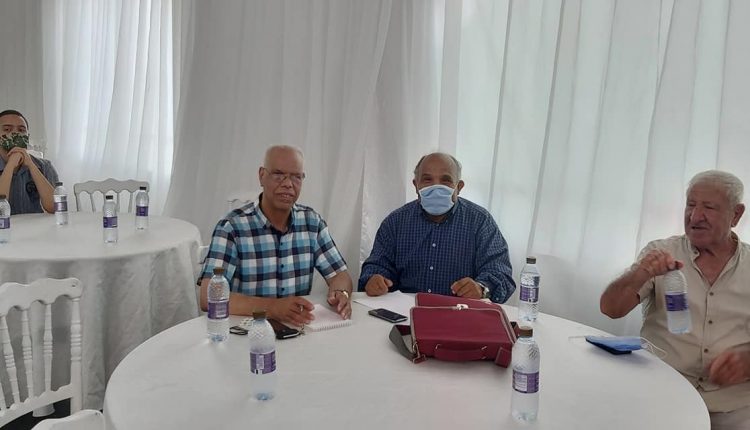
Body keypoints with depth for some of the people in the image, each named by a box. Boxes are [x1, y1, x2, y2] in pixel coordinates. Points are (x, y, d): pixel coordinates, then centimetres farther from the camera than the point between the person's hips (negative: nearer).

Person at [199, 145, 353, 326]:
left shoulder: (312, 221, 4)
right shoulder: (232, 227, -12)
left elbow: (339, 274, 7)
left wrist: (341, 293, -17)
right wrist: (271, 307, -34)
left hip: (300, 329, 3)